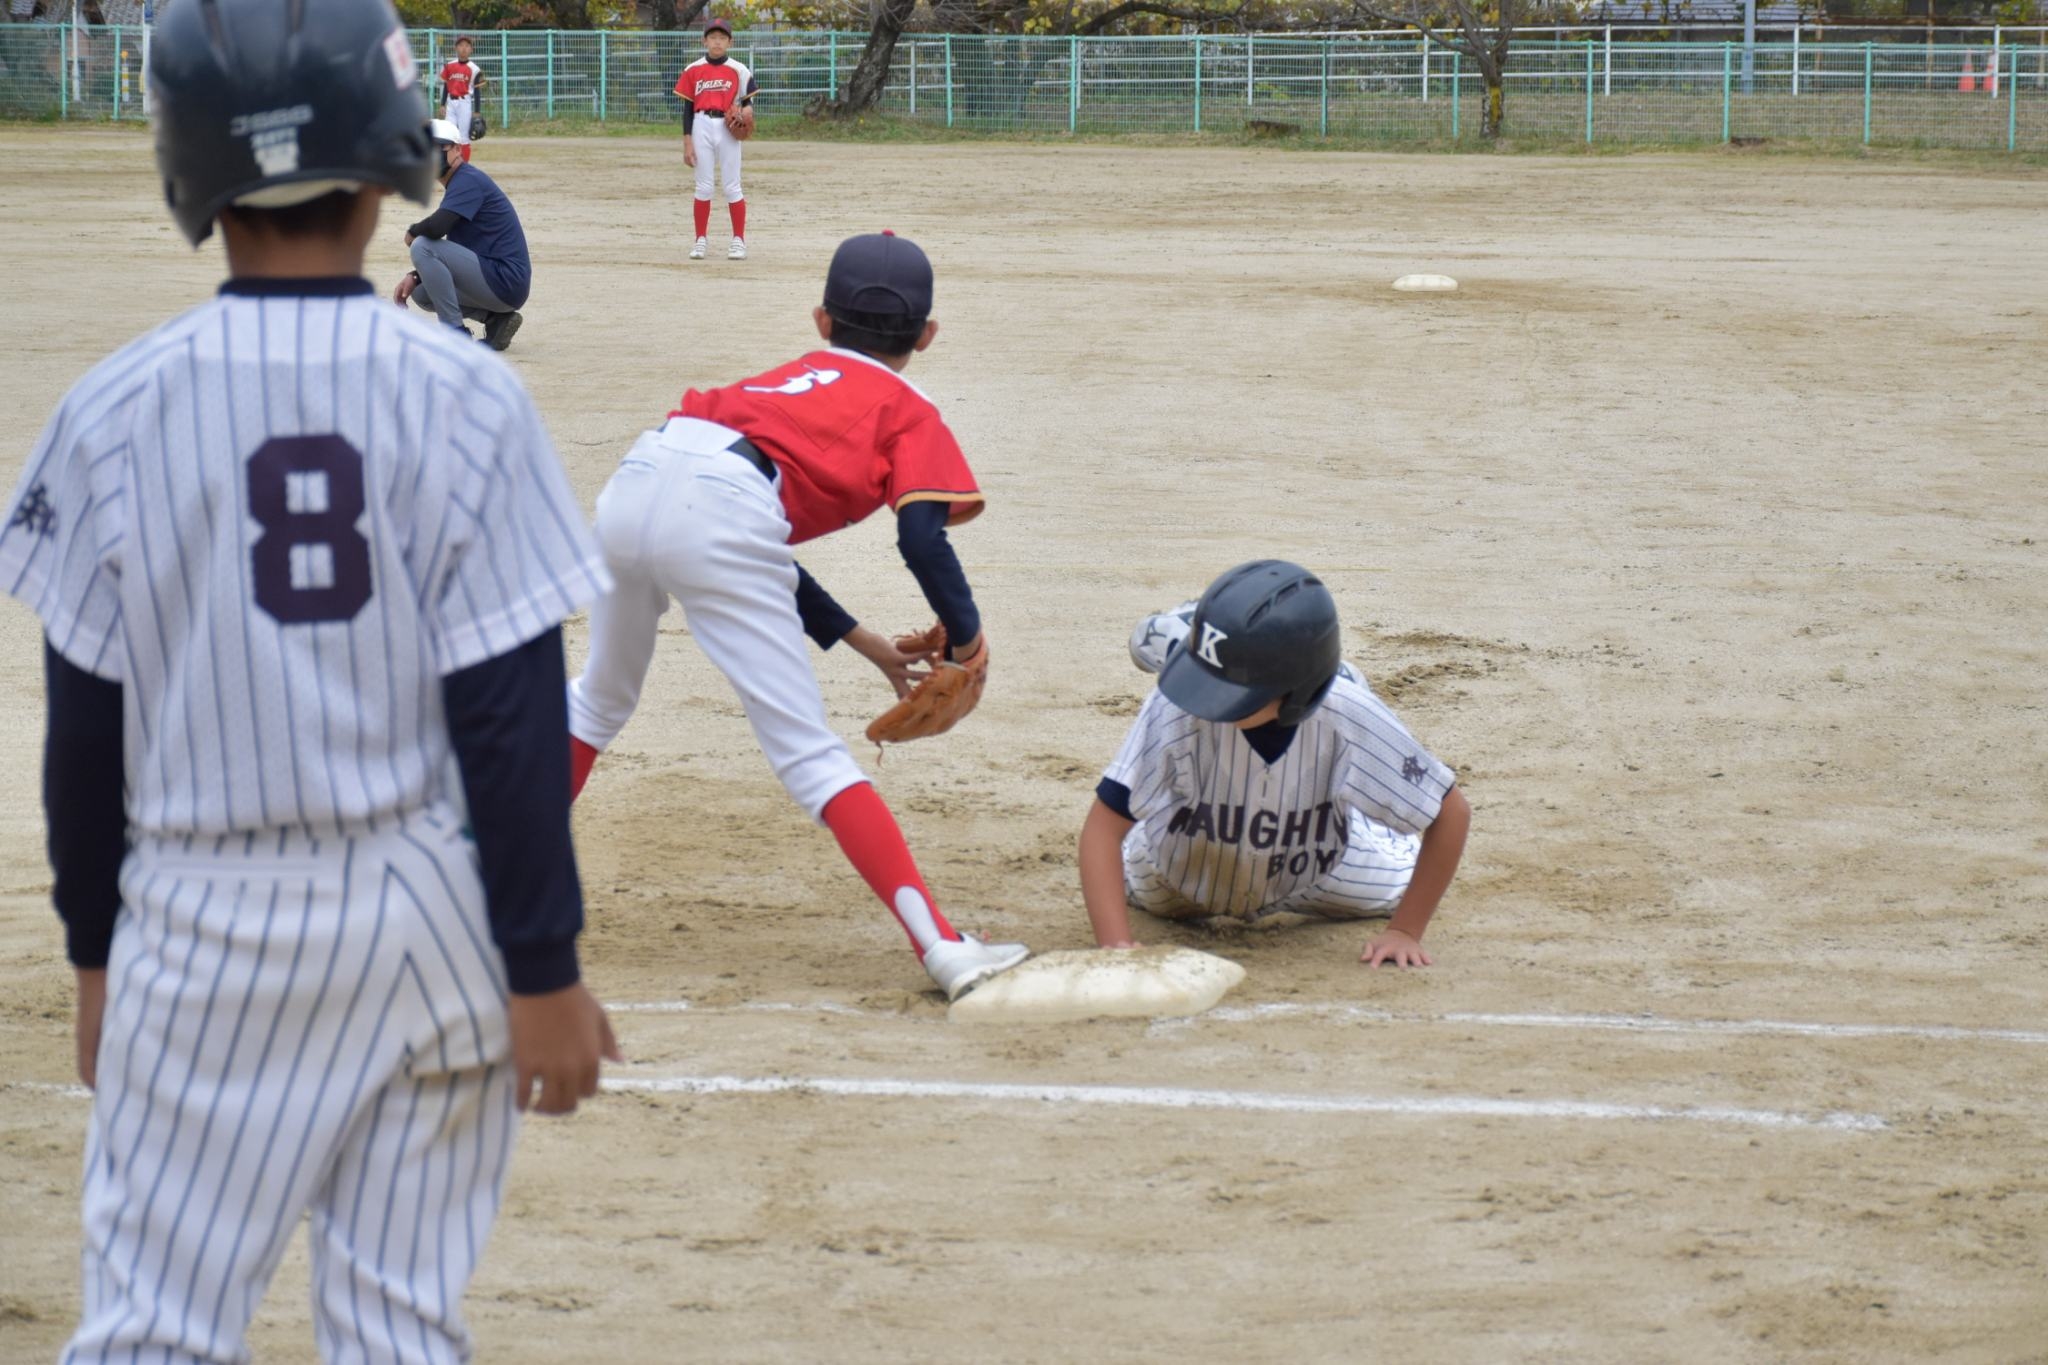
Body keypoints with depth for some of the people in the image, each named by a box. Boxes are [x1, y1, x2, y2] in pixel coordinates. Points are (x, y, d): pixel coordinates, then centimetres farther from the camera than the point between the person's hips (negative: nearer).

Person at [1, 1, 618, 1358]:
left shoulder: (117, 412, -5)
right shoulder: (466, 400, -8)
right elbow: (514, 721, -7)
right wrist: (543, 970, -1)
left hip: (202, 927, 0)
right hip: (432, 925, 0)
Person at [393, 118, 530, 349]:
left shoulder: (468, 180, -12)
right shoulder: (456, 183, 18)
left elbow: (437, 226, -28)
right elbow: (446, 259, 22)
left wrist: (412, 232, -5)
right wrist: (414, 276, 7)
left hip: (505, 283, -10)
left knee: (422, 246, -18)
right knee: (420, 291, 19)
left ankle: (457, 335, -14)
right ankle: (495, 319, 11)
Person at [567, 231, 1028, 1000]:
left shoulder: (794, 380, 34)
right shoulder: (909, 414, 17)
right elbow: (923, 538, -4)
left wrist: (863, 644, 34)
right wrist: (966, 636, 10)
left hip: (634, 483, 6)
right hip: (719, 520, -6)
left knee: (602, 697, 31)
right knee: (810, 756, -5)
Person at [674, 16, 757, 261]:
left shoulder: (739, 70, 2)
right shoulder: (693, 70, 4)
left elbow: (747, 101, 8)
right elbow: (687, 107, 5)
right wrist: (687, 143, 0)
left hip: (728, 129, -1)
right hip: (702, 127, 1)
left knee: (732, 187, 1)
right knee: (703, 187, 3)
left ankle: (739, 240, 7)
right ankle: (700, 240, 9)